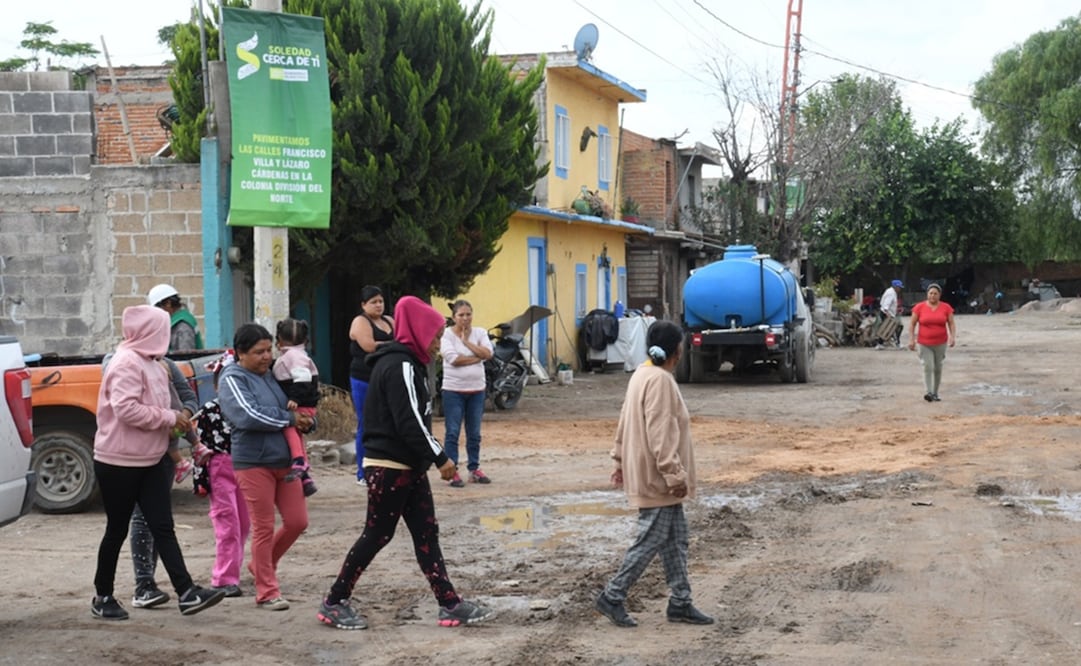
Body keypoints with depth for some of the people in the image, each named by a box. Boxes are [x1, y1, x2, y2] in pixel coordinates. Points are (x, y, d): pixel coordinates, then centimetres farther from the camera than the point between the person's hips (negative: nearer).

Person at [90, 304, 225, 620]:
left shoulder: (151, 364, 13)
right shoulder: (126, 364, -17)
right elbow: (126, 409, -27)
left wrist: (176, 422, 4)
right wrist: (169, 418, -19)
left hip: (151, 461, 8)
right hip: (118, 462, -8)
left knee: (163, 527, 1)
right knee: (117, 530, 3)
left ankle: (186, 592, -5)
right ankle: (103, 597, 17)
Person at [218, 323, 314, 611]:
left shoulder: (271, 375, 13)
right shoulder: (232, 379, -8)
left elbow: (297, 405, 24)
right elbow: (249, 415, -24)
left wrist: (305, 421, 0)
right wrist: (290, 418, -14)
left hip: (284, 460, 7)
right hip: (253, 463, -7)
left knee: (297, 521, 8)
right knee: (264, 528, -1)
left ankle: (262, 565, 31)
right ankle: (266, 592, 10)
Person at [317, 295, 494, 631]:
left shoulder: (405, 363, 15)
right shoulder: (400, 366, -17)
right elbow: (409, 423, -23)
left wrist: (434, 456, 12)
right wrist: (440, 458, -17)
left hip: (407, 466, 10)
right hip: (390, 467, -10)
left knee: (426, 533, 7)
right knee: (377, 535, -2)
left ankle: (450, 604, 7)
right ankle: (334, 603, 8)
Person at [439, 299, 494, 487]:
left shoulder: (480, 333, 6)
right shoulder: (446, 334, -7)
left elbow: (487, 354, -9)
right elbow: (454, 359, -19)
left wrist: (467, 341, -12)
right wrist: (477, 357, -9)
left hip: (477, 389, 4)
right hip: (453, 390, -4)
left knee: (474, 433, 11)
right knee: (452, 432, -2)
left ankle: (474, 468, 20)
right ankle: (452, 471, 2)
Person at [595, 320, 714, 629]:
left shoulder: (643, 374, 10)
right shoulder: (660, 380, -21)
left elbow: (625, 420, 16)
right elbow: (660, 433, -25)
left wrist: (620, 459, 23)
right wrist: (674, 474, -24)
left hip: (651, 475, 10)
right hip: (657, 478, -10)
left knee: (675, 539, 13)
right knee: (651, 540, -3)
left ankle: (680, 602, 18)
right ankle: (612, 597, 4)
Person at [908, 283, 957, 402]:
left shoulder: (946, 307, 1)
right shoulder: (919, 307, -2)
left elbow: (951, 324, 2)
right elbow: (912, 325, 1)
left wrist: (953, 337, -13)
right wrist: (911, 340, -7)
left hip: (940, 343, 2)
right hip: (924, 344, -2)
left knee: (938, 369, 9)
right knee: (928, 367, -15)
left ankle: (935, 393, 19)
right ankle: (929, 393, -21)